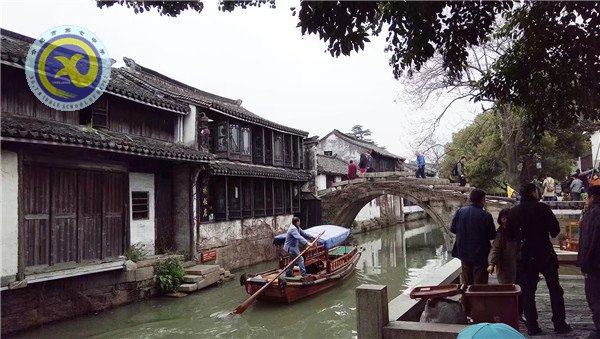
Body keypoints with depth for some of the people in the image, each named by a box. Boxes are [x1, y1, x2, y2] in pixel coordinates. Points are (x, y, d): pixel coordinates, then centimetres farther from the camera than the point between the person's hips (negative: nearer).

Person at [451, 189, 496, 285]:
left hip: (464, 253, 5)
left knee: (467, 282, 18)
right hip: (480, 254, -4)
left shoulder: (460, 212, -6)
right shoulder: (486, 216, -18)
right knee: (480, 283, 7)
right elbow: (492, 236, -13)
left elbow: (452, 229, 1)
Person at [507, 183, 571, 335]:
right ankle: (559, 324, 17)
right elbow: (555, 230, -8)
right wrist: (544, 232, 11)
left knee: (528, 292, 8)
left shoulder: (513, 212, -1)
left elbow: (511, 234, 5)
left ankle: (532, 326, 9)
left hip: (525, 257, 2)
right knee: (555, 290, 13)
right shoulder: (542, 208, -10)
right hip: (546, 254, -2)